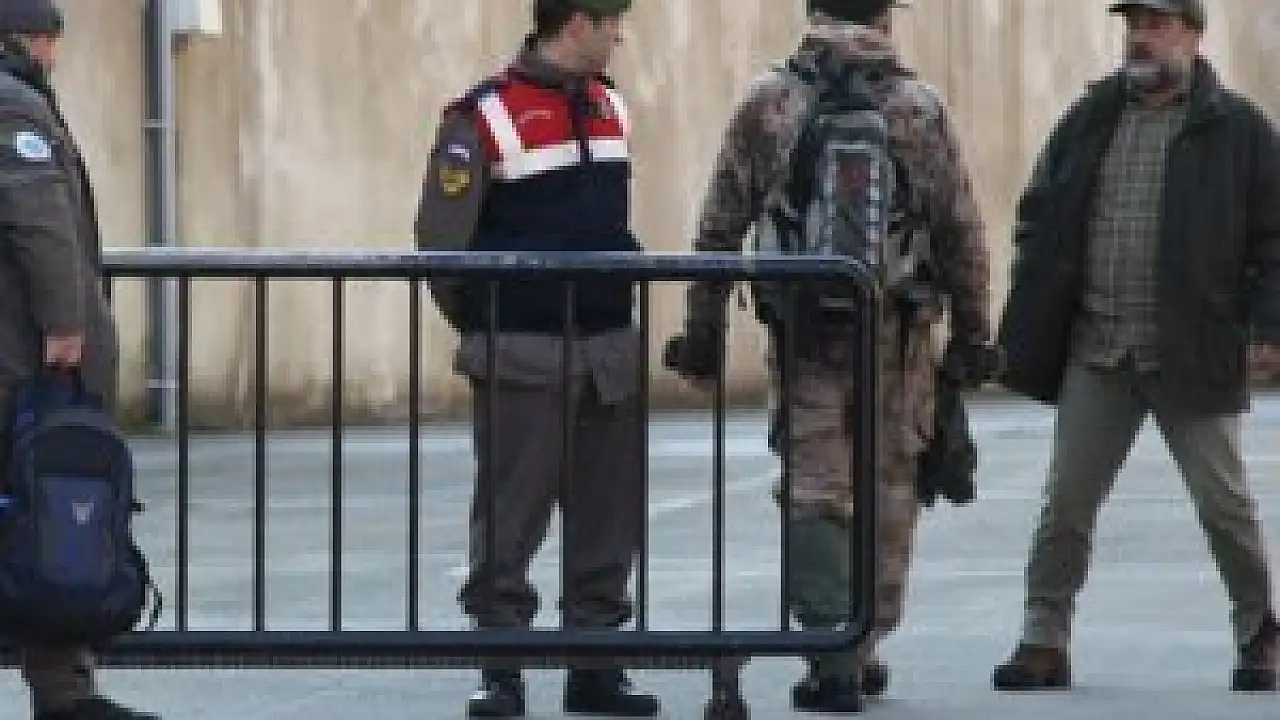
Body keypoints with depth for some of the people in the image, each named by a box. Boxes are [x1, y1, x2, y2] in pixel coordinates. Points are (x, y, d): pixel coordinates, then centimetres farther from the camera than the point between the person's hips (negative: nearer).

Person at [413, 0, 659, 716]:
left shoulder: (612, 107, 12)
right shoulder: (485, 117, -10)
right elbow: (441, 240, -8)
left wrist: (616, 299, 16)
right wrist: (485, 330, 0)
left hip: (612, 349, 6)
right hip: (524, 360, -6)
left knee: (610, 518, 7)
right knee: (510, 521, -3)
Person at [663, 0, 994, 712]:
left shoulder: (766, 103, 0)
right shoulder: (920, 106, -1)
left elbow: (719, 231, 1)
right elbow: (962, 232, 0)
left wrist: (703, 328, 8)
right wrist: (973, 331, 8)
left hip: (803, 330, 0)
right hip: (898, 332, 0)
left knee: (816, 491, 4)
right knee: (887, 490, 12)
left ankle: (831, 661, -7)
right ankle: (863, 649, 18)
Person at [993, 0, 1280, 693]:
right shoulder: (1088, 120, 9)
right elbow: (1038, 215, 15)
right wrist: (1030, 319, 5)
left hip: (1192, 358, -3)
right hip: (1094, 356, 3)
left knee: (1224, 502, 4)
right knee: (1066, 499, 1)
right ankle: (1044, 641, 7)